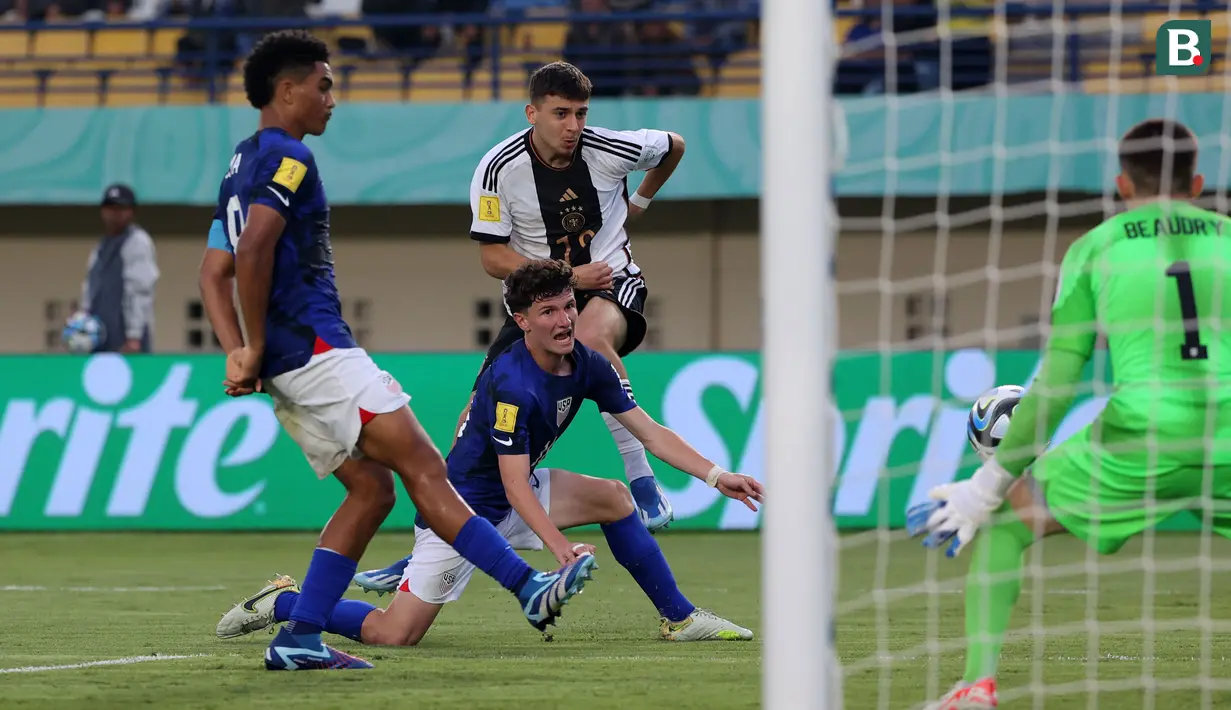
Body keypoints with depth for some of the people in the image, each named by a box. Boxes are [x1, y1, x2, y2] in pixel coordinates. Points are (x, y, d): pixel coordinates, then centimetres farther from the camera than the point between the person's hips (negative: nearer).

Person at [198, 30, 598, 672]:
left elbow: (213, 272, 19)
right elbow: (254, 248, -23)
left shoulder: (243, 166, 21)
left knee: (370, 488, 9)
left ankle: (298, 639, 2)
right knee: (423, 468, -11)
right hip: (315, 347, -9)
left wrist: (239, 353, 6)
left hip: (287, 365, 9)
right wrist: (256, 347, -15)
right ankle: (529, 588, -14)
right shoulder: (287, 157, -8)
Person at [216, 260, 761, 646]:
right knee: (395, 634, -13)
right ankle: (279, 603, 7)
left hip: (515, 497, 8)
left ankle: (680, 619, 8)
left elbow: (650, 431, 2)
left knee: (614, 498, -2)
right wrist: (559, 547, -39)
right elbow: (515, 484, -29)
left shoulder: (587, 367, -3)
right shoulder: (512, 384, -28)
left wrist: (715, 475, -6)